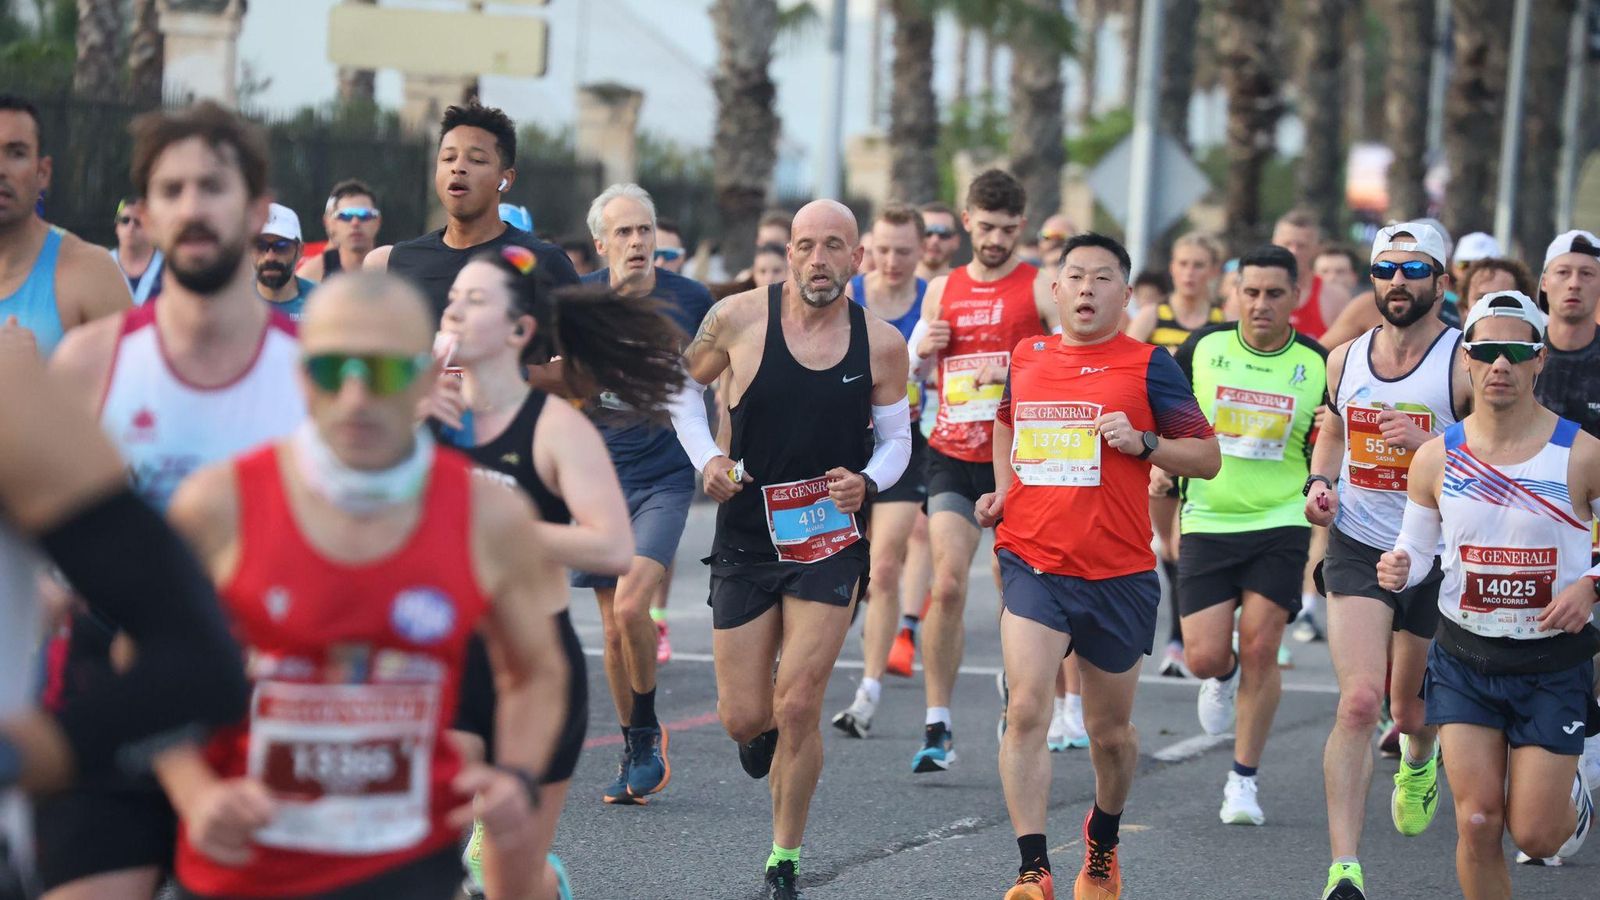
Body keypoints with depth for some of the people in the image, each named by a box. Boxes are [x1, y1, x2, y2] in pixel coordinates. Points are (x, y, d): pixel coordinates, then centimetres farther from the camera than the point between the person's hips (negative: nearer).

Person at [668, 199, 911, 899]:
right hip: (747, 539, 1)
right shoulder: (739, 318, -8)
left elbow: (895, 440, 7)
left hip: (831, 538, 0)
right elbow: (682, 384, 9)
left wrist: (869, 481, -14)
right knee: (743, 720, 1)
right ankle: (763, 730, 41)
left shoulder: (881, 344, -5)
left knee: (798, 707, -9)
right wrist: (706, 458, -5)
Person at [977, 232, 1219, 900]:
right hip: (1033, 563, 1)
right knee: (1026, 709, -18)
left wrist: (1141, 442, -15)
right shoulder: (1025, 359, 8)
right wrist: (1002, 490, 15)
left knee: (1109, 730, 12)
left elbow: (1208, 458, 0)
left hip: (1118, 574, -1)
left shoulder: (1148, 365, -1)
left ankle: (1102, 840, 40)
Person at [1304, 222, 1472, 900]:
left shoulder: (1466, 364, -10)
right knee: (1359, 702, -17)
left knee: (1411, 710, 15)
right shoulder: (1345, 359, 4)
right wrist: (1319, 482, 3)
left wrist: (1432, 443, -24)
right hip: (1357, 549, 1)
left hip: (1437, 559, -1)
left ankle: (1419, 757, 56)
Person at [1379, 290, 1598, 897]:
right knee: (1477, 824, -6)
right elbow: (1415, 546, 8)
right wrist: (1398, 568, -14)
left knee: (1534, 835, 0)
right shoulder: (1436, 458, -3)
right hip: (1465, 659, 2)